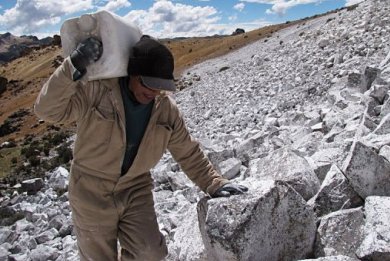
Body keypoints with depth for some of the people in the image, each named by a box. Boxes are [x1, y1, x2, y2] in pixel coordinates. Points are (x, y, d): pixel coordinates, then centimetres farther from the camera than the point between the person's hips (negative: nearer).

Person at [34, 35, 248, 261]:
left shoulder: (166, 109, -8)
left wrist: (215, 184, -6)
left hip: (136, 190, 3)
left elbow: (189, 153, 0)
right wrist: (74, 68, -39)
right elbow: (49, 110, -27)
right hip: (91, 193, -2)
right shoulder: (95, 90, -20)